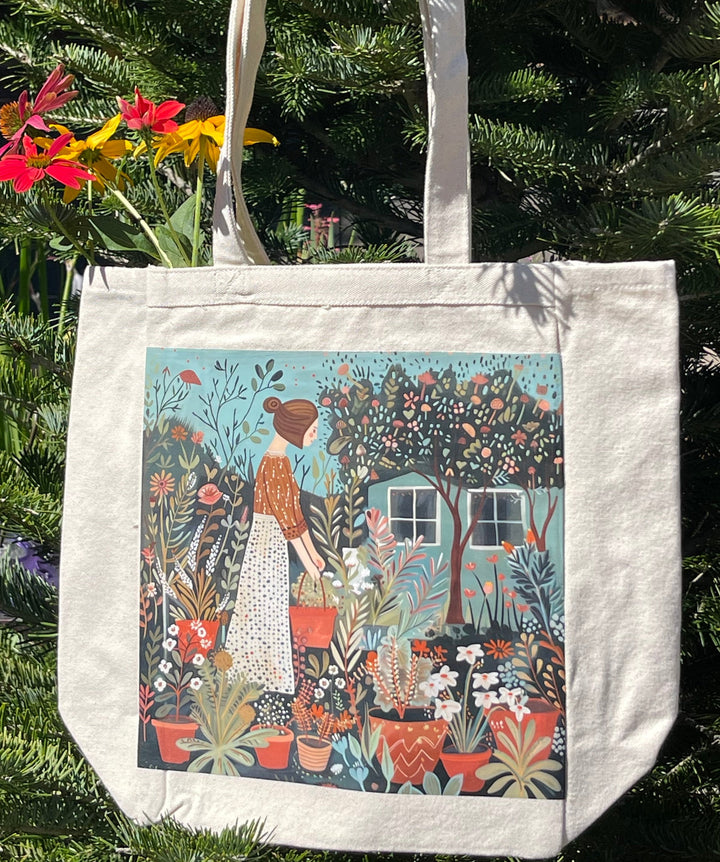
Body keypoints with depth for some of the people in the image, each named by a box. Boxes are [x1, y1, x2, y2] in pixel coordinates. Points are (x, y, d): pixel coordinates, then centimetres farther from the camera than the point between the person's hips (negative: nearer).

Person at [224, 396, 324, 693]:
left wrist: (313, 551, 16)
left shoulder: (278, 460, 10)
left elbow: (294, 511, 13)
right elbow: (286, 519, -20)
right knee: (264, 617, 2)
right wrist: (306, 560, -14)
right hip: (267, 548, -9)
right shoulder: (276, 463, -20)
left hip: (270, 546, 9)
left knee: (259, 615, 17)